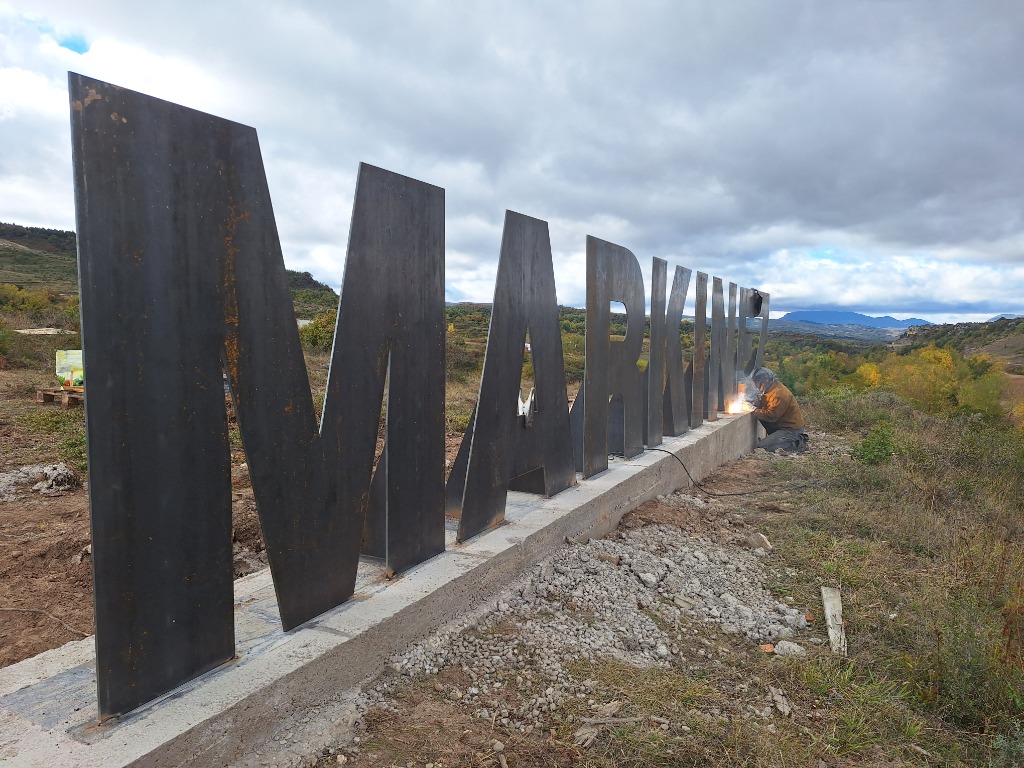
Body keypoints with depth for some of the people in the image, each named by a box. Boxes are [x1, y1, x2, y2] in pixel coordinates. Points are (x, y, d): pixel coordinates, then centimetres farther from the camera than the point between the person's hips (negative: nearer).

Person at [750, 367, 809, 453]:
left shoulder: (779, 393, -22)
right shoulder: (771, 389, 10)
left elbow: (771, 415, -25)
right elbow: (763, 406, 13)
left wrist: (755, 410, -17)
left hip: (792, 430, -10)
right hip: (783, 426, 10)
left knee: (761, 446, -16)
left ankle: (796, 444, -7)